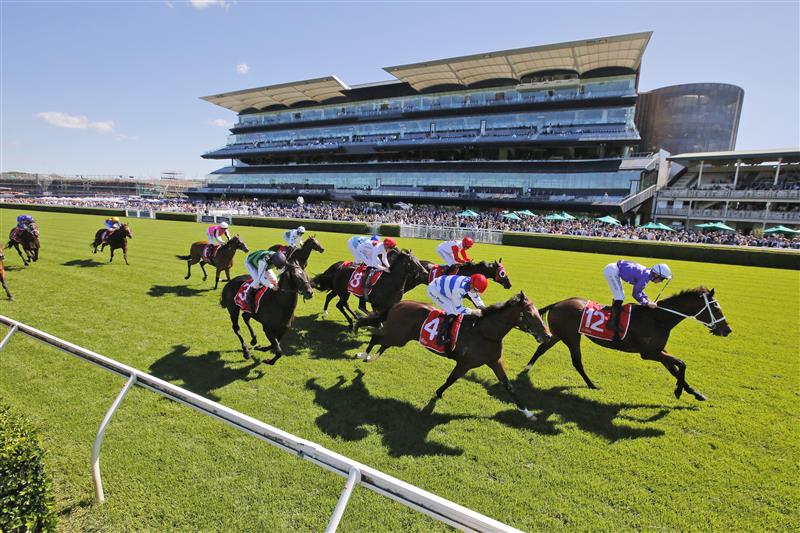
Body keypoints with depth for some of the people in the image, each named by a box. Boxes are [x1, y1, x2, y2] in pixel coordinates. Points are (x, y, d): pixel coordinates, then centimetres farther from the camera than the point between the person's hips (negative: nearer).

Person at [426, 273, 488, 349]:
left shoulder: (470, 282, -13)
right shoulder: (459, 289, -37)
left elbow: (475, 296, 6)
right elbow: (457, 308, -26)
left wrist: (484, 309, -5)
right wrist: (474, 312, -27)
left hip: (443, 287, 9)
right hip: (434, 290, -9)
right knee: (453, 312, -17)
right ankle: (441, 338, -12)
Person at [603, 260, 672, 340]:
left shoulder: (647, 273, 7)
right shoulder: (645, 277, -18)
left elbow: (639, 289, 19)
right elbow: (636, 294, -13)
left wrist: (648, 300, 10)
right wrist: (648, 304, -5)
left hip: (614, 269, 10)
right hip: (611, 271, -10)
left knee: (618, 297, 19)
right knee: (619, 298, -10)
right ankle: (613, 324, -8)